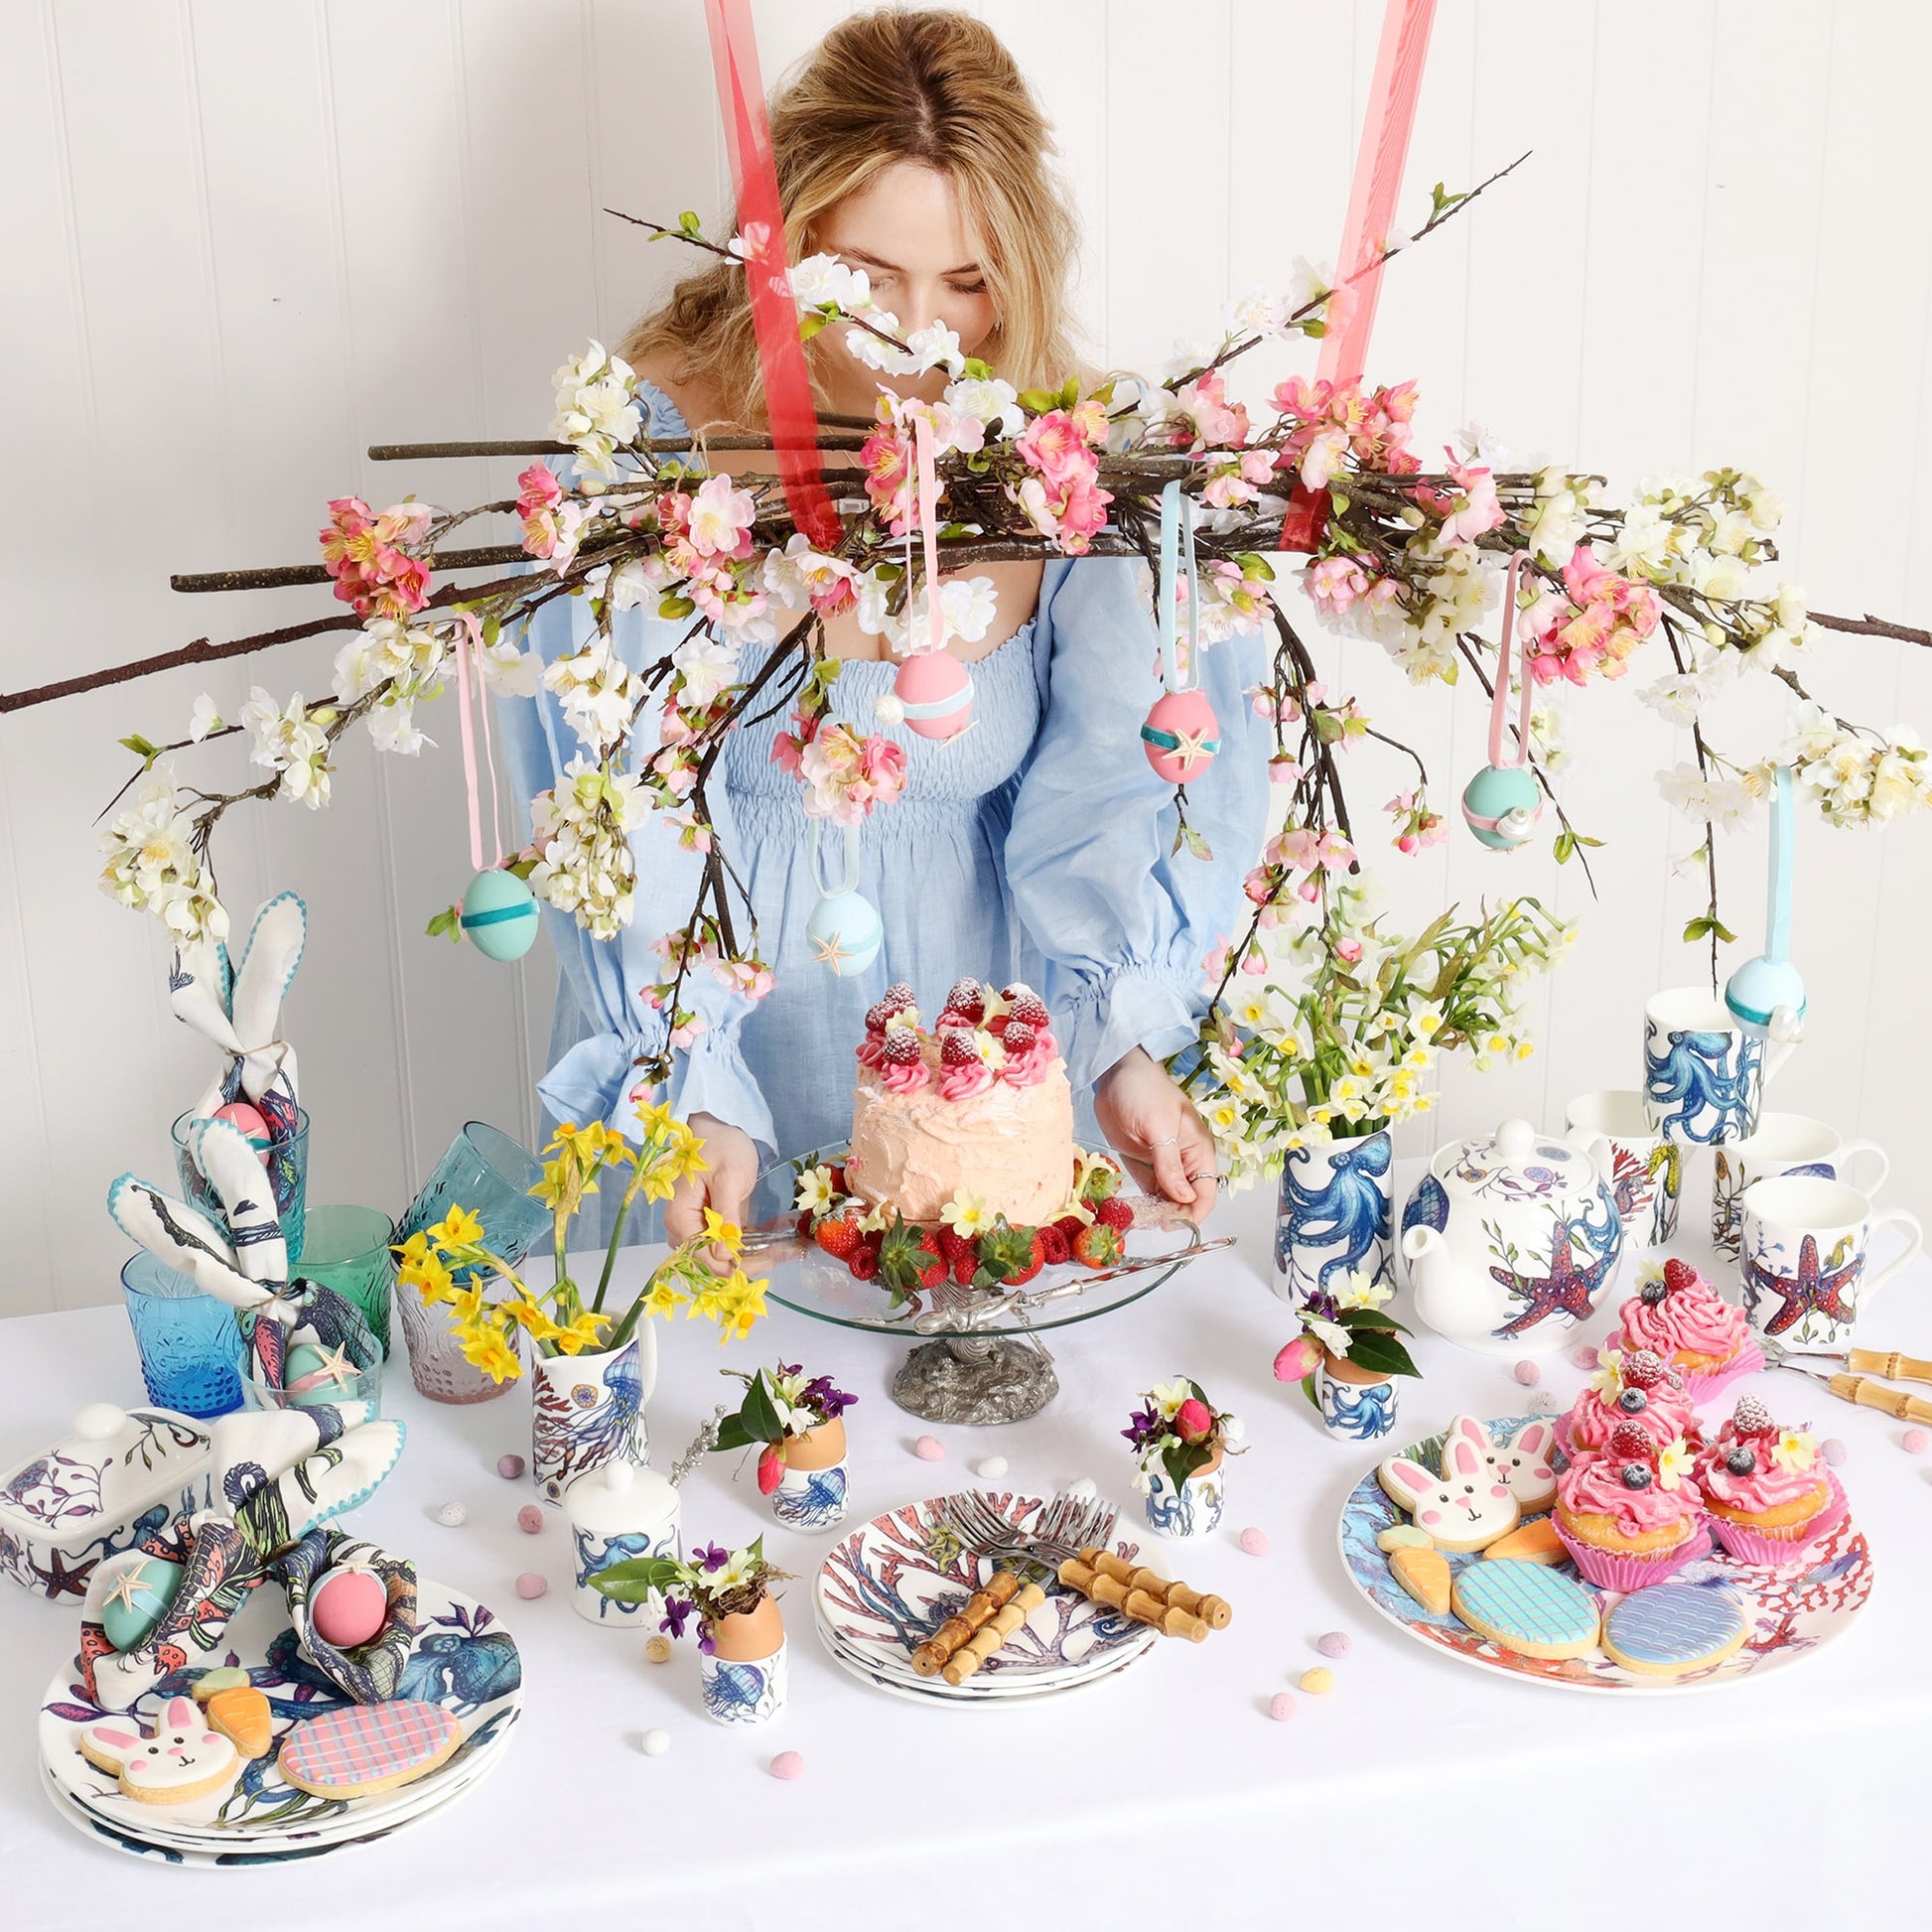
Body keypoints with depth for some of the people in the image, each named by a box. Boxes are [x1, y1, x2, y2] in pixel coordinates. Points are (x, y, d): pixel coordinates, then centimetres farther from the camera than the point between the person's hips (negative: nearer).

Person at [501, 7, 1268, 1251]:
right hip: (721, 1001, -1)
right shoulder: (659, 435, -16)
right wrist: (691, 1089, -25)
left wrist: (1122, 1039, -24)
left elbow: (1100, 786, -10)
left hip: (977, 1037, 2)